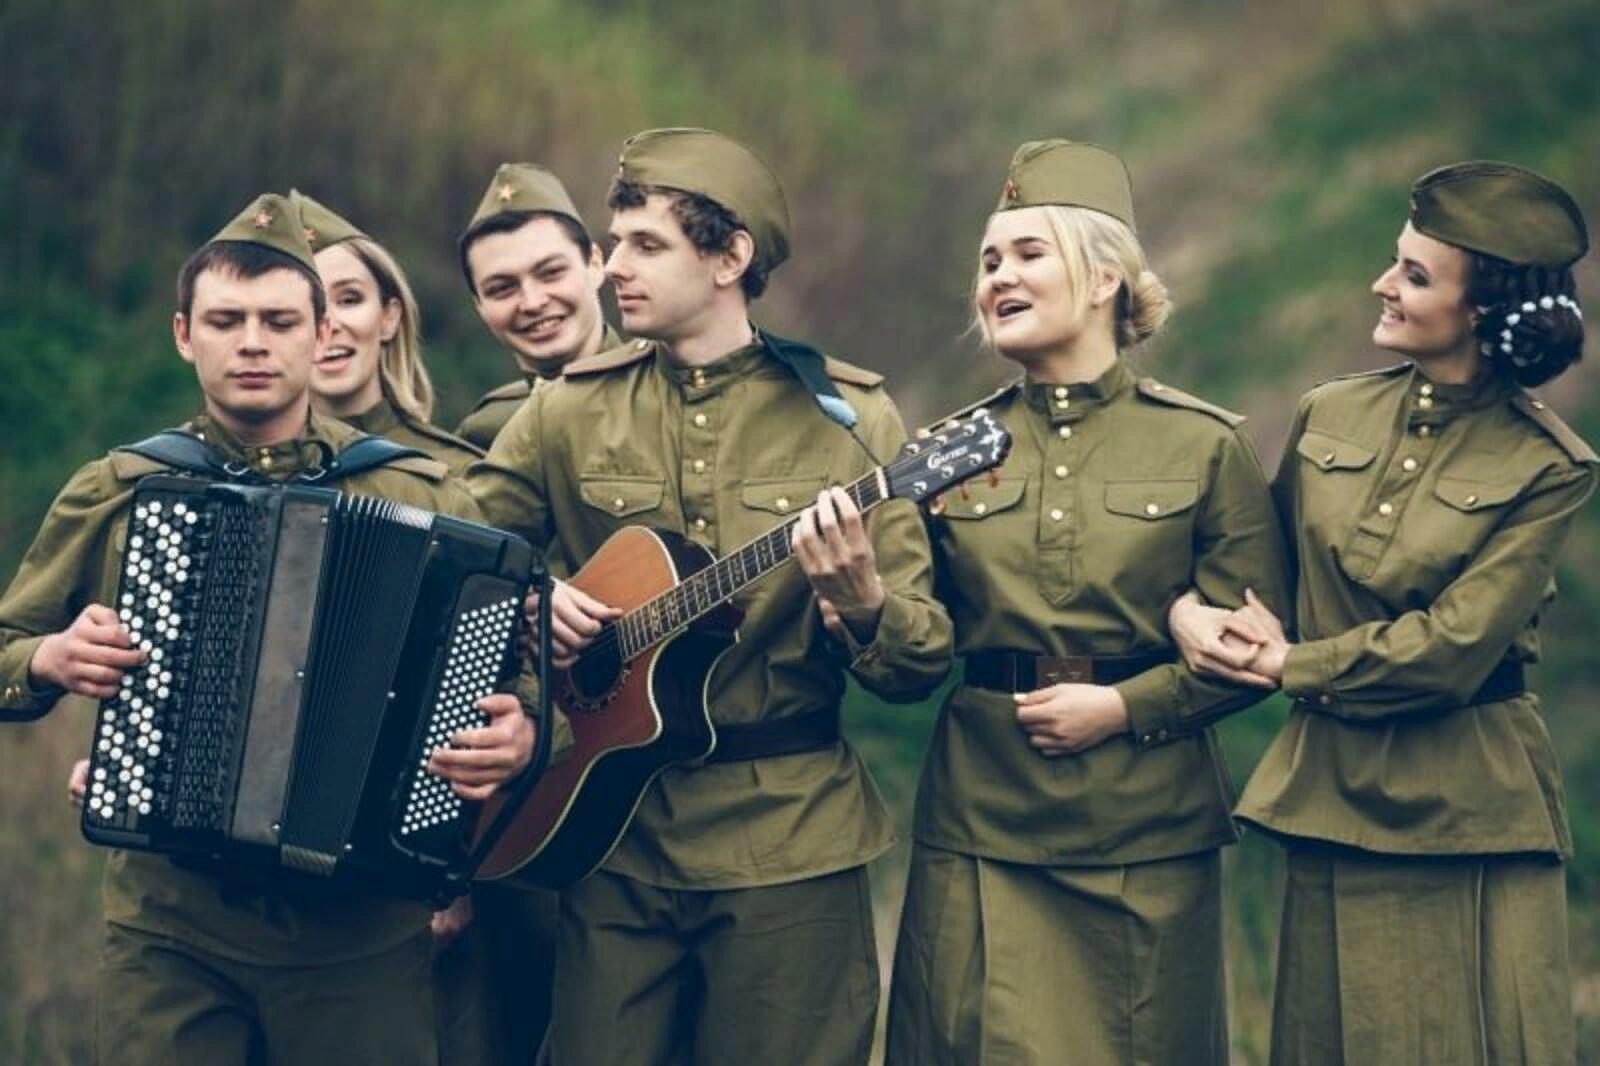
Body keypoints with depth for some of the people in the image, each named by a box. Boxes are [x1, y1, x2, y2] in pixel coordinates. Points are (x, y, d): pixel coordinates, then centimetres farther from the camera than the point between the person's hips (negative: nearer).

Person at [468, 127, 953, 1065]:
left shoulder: (848, 419, -1)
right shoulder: (570, 413, 4)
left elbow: (922, 665, -2)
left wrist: (862, 606, -23)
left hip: (789, 842, -2)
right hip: (616, 824, 2)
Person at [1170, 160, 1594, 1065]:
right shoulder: (1328, 418, 5)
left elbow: (1453, 647, -16)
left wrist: (1285, 667, -9)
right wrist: (1197, 612, -5)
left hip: (1469, 813, -4)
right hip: (1331, 795, 4)